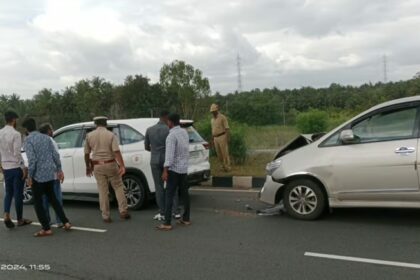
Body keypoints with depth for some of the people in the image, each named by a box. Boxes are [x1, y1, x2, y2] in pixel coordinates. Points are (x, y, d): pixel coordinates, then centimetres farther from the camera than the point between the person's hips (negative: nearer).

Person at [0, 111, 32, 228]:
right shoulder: (15, 134, -16)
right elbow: (17, 153, -20)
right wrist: (23, 167, -13)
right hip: (16, 168, -6)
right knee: (18, 194, 3)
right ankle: (20, 219, 13)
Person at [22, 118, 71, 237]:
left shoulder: (28, 140, -10)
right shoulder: (46, 138, 8)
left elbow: (32, 159, -18)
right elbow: (55, 155, 6)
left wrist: (29, 176, -11)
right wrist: (59, 169, 13)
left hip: (38, 175, -6)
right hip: (50, 174, 6)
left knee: (38, 202, 7)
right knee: (52, 198, 20)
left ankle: (46, 229, 8)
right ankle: (66, 222, 16)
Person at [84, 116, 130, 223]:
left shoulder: (89, 136, 3)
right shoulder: (111, 135, -4)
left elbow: (86, 154, 6)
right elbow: (116, 151, -16)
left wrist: (88, 167, 18)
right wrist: (122, 166, -19)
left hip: (97, 166, 2)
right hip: (111, 164, -2)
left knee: (103, 191, 6)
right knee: (118, 187, 10)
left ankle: (106, 216, 11)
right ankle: (123, 211, 5)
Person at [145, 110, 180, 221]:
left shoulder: (149, 130, 2)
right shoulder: (169, 130, -8)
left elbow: (146, 147, 10)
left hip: (155, 161, 2)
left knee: (159, 187, 7)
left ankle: (162, 214, 9)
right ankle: (176, 212, 10)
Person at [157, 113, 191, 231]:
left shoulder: (172, 135, -19)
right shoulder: (184, 132, 8)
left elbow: (169, 154, -24)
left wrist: (165, 171, -24)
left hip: (174, 169, -8)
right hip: (184, 168, 8)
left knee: (169, 196, -6)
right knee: (184, 193, 14)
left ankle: (167, 223, -5)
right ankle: (186, 219, 21)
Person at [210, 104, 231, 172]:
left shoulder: (222, 117, -9)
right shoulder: (212, 119, 13)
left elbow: (227, 128, -12)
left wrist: (228, 138, -17)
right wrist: (212, 140, 17)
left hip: (222, 137, -7)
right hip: (216, 138, 7)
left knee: (225, 153, -4)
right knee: (219, 153, 8)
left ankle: (227, 167, 4)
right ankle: (223, 166, 20)